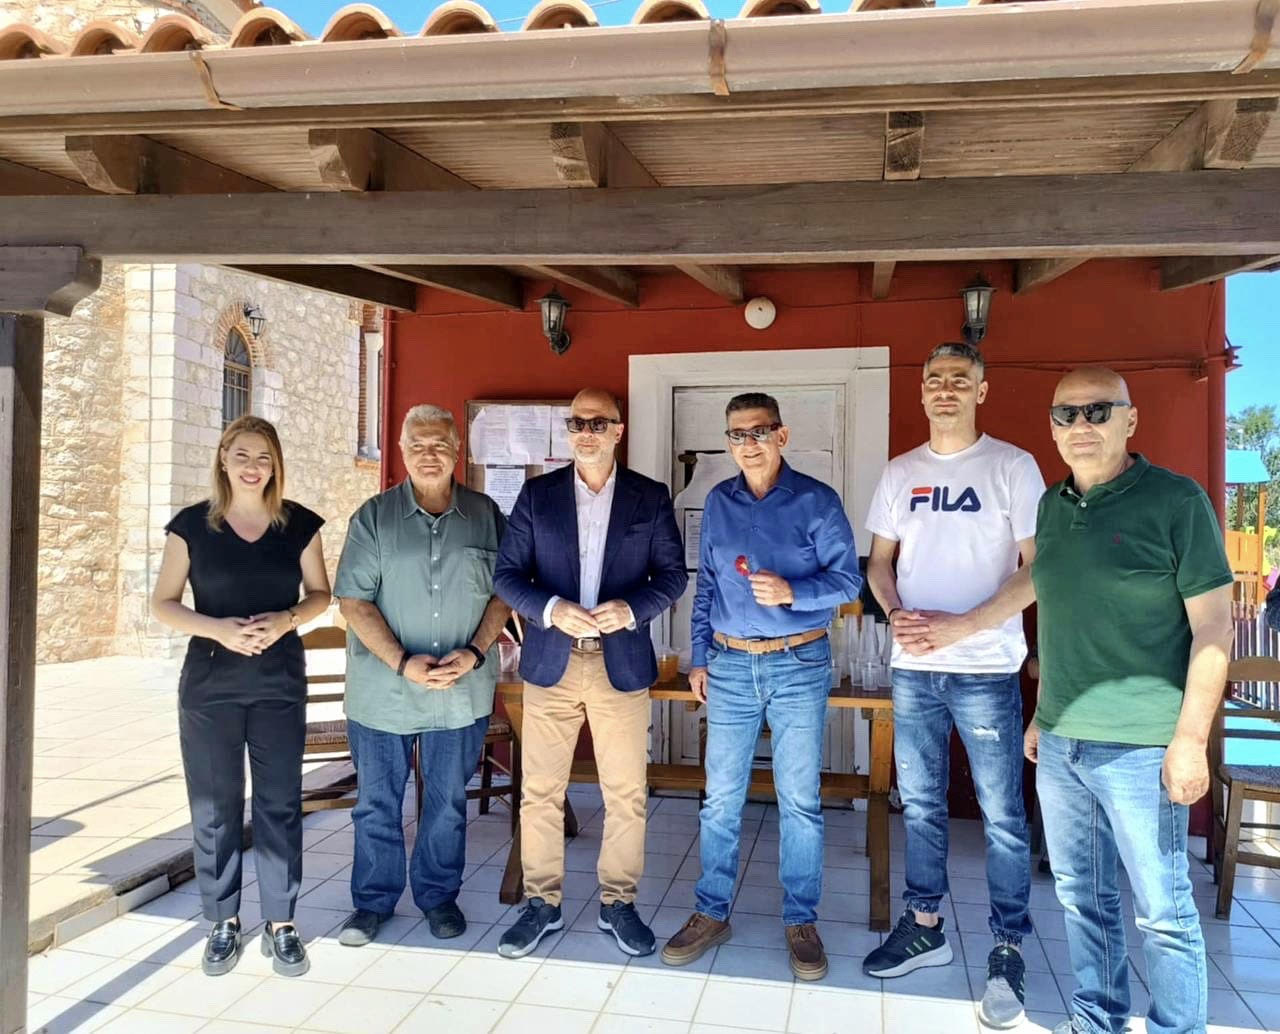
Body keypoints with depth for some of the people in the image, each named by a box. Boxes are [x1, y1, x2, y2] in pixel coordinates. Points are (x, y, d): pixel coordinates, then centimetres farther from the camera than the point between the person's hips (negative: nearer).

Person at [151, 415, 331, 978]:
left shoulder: (299, 523, 0)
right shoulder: (192, 524, -2)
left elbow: (320, 593, 7)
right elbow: (162, 603, 0)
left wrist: (287, 619, -14)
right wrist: (217, 628, -17)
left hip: (280, 682, 0)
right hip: (208, 683, 0)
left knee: (280, 803, 4)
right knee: (213, 806, 7)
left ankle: (281, 922, 16)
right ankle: (223, 922, 22)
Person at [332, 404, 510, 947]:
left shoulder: (485, 515, 2)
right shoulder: (374, 516, -2)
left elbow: (503, 592, 4)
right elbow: (353, 600, -6)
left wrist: (474, 652, -11)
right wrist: (403, 663, -16)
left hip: (462, 692, 1)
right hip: (383, 691, 0)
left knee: (448, 802, 13)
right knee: (377, 802, 11)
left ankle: (439, 896, 31)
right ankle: (373, 900, 29)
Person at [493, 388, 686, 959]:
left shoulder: (651, 497, 4)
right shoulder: (537, 494, 5)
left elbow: (673, 574, 3)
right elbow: (507, 573, 2)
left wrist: (631, 607, -16)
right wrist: (552, 610, -16)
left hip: (622, 663, 0)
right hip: (550, 661, 1)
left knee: (626, 794, 5)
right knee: (540, 790, 6)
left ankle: (618, 903, 21)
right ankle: (542, 902, 21)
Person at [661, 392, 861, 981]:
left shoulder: (816, 500, -4)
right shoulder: (719, 502, 7)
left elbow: (847, 579, -6)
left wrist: (790, 592, -23)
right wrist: (699, 657, 10)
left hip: (799, 665, -3)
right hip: (730, 666, 3)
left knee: (800, 800, 5)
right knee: (720, 798, 7)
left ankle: (801, 920, 20)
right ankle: (712, 913, 21)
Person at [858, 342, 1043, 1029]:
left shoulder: (1012, 467, -4)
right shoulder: (900, 472, 9)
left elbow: (1036, 569, -8)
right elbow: (879, 561, 13)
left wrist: (960, 625, -18)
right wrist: (896, 612, -8)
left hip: (986, 669, -4)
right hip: (913, 668, 4)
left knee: (1002, 814, 4)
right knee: (920, 804, 14)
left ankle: (1008, 950, 18)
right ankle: (924, 927, 29)